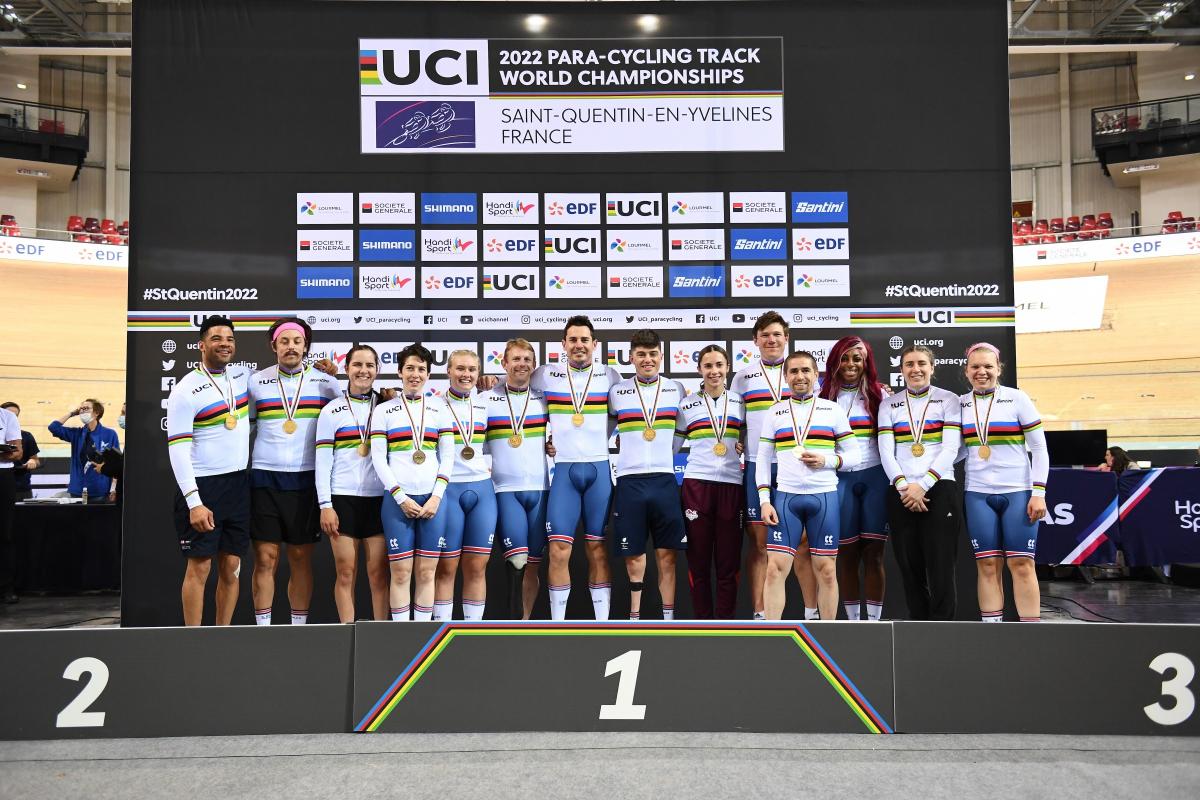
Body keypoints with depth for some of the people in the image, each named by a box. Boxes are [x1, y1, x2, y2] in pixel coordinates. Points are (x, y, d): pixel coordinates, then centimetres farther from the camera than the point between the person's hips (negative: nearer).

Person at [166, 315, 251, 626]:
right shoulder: (185, 390, -9)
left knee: (231, 567, 8)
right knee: (199, 567, -3)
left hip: (238, 484, 5)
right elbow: (178, 450, -13)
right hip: (203, 486, -5)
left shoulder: (242, 376, 8)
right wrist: (194, 502, -20)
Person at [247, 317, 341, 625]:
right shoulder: (256, 382, 5)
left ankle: (299, 626, 17)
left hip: (306, 480, 0)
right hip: (264, 479, 0)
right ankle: (262, 628, 10)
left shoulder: (325, 383, 3)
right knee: (265, 558, 0)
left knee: (301, 558, 6)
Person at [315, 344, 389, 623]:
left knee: (379, 572, 1)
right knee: (345, 572, 2)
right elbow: (322, 461, 2)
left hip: (379, 499, 1)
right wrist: (325, 505, -5)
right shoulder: (332, 411, 5)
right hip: (343, 499, -1)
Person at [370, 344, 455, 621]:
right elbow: (378, 458, 1)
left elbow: (447, 456, 7)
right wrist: (401, 498, -7)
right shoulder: (384, 410, 6)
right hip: (397, 499, -1)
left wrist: (436, 497, -4)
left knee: (427, 572, 3)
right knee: (400, 572, -2)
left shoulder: (439, 410, 11)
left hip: (432, 498, 2)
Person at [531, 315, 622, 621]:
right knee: (558, 551, -6)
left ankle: (603, 624, 11)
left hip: (599, 469, 0)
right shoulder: (546, 375, 5)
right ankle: (557, 624, 5)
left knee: (598, 550, 3)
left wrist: (602, 439, 3)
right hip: (562, 469, 0)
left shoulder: (610, 376, 6)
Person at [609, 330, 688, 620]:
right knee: (633, 554, 3)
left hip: (665, 479, 1)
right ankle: (634, 615, 14)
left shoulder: (676, 389, 7)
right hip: (629, 480, 0)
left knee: (667, 553, 4)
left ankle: (669, 615, 13)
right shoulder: (617, 392, 5)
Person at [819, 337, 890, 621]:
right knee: (847, 554, 2)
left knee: (874, 553, -1)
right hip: (840, 478, 0)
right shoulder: (826, 396, 10)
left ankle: (874, 621, 5)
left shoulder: (878, 394, 10)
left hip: (875, 475, 0)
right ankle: (853, 620, 11)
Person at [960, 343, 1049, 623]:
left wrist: (1039, 492, -7)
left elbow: (1039, 448, -1)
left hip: (1018, 493, -2)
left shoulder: (1017, 398, 0)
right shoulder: (960, 404, 8)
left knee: (1021, 564, -3)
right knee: (988, 565, 3)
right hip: (977, 494, 2)